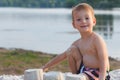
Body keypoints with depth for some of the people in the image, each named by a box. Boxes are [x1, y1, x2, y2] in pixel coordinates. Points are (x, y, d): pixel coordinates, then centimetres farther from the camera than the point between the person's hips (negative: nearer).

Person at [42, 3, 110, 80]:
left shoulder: (96, 39, -14)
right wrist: (46, 66, 25)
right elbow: (63, 55, 22)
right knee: (71, 50, 3)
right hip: (84, 70, 8)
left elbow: (103, 61, -23)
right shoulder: (77, 43, 10)